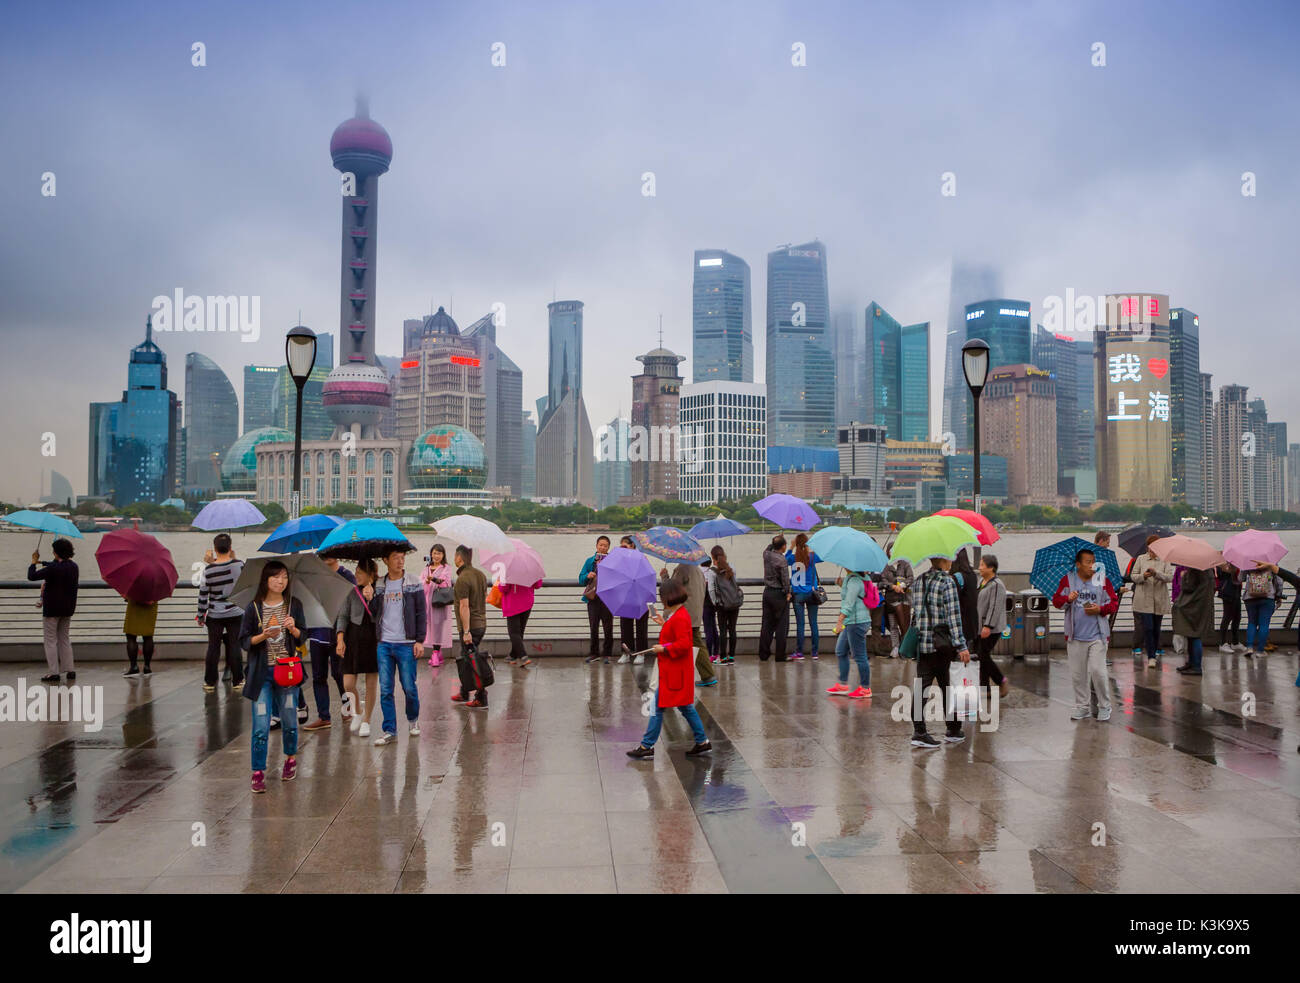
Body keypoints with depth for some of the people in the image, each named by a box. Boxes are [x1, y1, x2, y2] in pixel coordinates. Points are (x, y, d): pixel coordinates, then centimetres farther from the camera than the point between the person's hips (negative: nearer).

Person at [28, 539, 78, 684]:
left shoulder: (53, 568, -19)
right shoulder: (74, 567, 4)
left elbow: (31, 576, -16)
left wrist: (34, 562, 0)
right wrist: (43, 563, 32)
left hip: (52, 609, -7)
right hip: (68, 608, 7)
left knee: (51, 640, 1)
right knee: (65, 639, 15)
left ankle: (54, 672, -1)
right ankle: (70, 670, 12)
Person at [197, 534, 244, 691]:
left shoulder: (208, 570, -11)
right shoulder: (239, 564, -10)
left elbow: (203, 595, -5)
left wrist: (200, 615, 5)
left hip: (215, 615, 0)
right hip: (236, 613, 0)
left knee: (213, 647, 9)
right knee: (235, 647, 7)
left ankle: (210, 682, 16)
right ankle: (237, 681, 12)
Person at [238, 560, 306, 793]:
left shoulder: (294, 605, 4)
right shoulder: (254, 608, 0)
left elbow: (302, 637, 6)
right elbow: (244, 641, 1)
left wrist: (293, 629, -14)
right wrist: (263, 636, -17)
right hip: (262, 672, -1)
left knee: (289, 719, 8)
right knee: (261, 723, -5)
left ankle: (290, 758, 33)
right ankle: (258, 772, 3)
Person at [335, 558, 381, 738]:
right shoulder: (352, 591, 1)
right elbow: (343, 616, 3)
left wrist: (371, 597, -19)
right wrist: (340, 639, -6)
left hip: (374, 638, -1)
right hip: (354, 638, 1)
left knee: (372, 684, 4)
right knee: (348, 684, -3)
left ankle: (366, 721, 21)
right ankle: (357, 710, 28)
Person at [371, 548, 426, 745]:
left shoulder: (414, 583, 1)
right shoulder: (379, 586, 9)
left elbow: (421, 613, 1)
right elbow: (375, 614, 13)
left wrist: (420, 640, -5)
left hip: (406, 644, -2)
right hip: (383, 645, 2)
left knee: (409, 687, 2)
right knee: (385, 689, 1)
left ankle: (413, 719, 27)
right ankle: (390, 731, 9)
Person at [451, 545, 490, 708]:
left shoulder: (462, 579, -18)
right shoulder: (481, 575, 9)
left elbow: (464, 606, -21)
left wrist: (466, 631, -21)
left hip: (469, 627, -9)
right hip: (481, 624, 9)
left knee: (472, 663, -3)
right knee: (463, 659, 20)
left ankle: (482, 700, -2)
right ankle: (465, 694, 28)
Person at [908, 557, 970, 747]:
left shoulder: (917, 582, 10)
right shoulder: (947, 581, -10)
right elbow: (953, 615, -15)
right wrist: (961, 646, -15)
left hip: (921, 644, 5)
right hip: (943, 645, -5)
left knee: (920, 687, 4)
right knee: (948, 688, 8)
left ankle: (919, 732, 0)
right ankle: (953, 731, 20)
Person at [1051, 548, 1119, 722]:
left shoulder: (1102, 580, 2)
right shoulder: (1067, 580, 3)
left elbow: (1114, 602, 5)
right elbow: (1056, 600, 3)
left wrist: (1100, 609, -12)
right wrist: (1068, 599, -17)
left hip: (1097, 636, -2)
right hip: (1075, 636, 2)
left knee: (1097, 670, -7)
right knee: (1077, 674, 7)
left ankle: (1104, 706, 9)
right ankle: (1082, 706, 20)